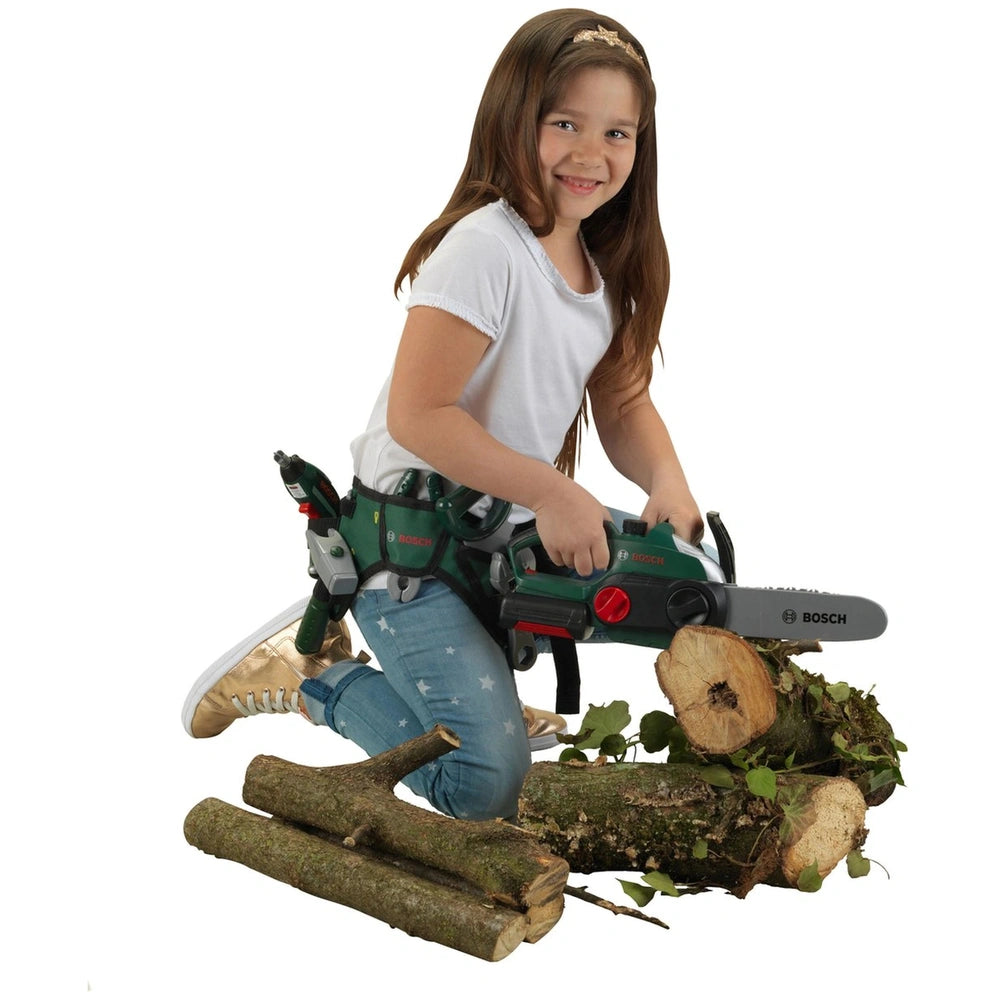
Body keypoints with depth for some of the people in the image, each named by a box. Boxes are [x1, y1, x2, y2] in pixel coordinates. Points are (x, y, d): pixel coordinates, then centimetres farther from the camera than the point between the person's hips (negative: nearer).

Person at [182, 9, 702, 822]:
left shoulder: (604, 263, 4)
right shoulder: (485, 248, -24)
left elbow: (622, 401, 7)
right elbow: (416, 417, -27)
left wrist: (666, 481, -13)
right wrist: (552, 492, -24)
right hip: (409, 546, -9)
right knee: (490, 786, -13)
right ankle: (313, 677, 11)